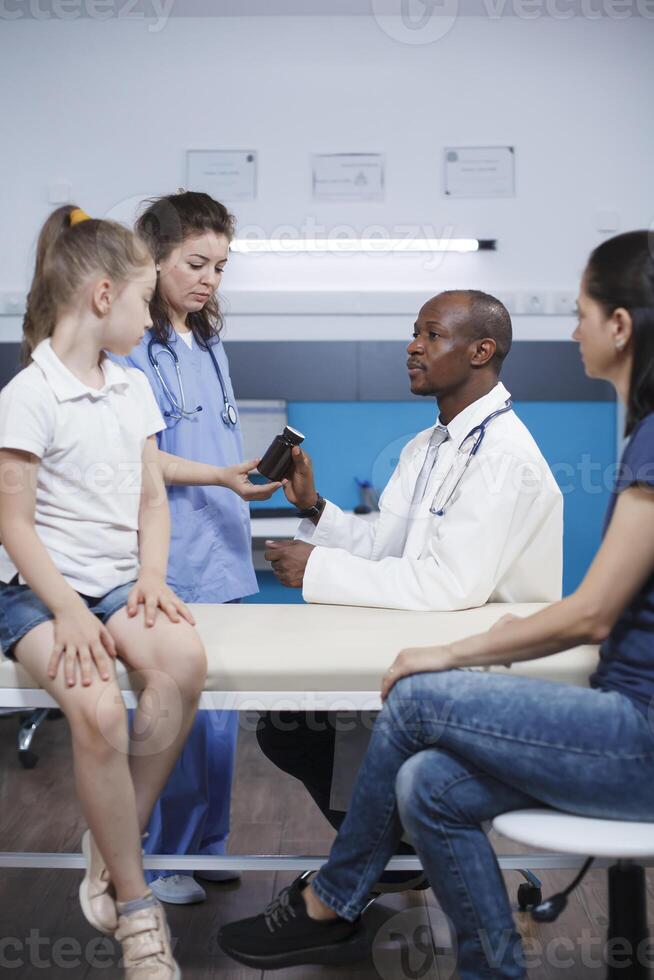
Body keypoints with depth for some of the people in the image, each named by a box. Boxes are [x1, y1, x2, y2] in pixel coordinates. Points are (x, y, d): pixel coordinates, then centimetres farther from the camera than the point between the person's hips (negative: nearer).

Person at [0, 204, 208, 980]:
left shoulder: (133, 388, 12)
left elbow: (152, 499, 12)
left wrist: (151, 577, -5)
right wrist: (70, 611, -21)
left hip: (120, 581, 5)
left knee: (184, 658, -28)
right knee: (97, 707, -32)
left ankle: (114, 845, -10)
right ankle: (135, 906, -13)